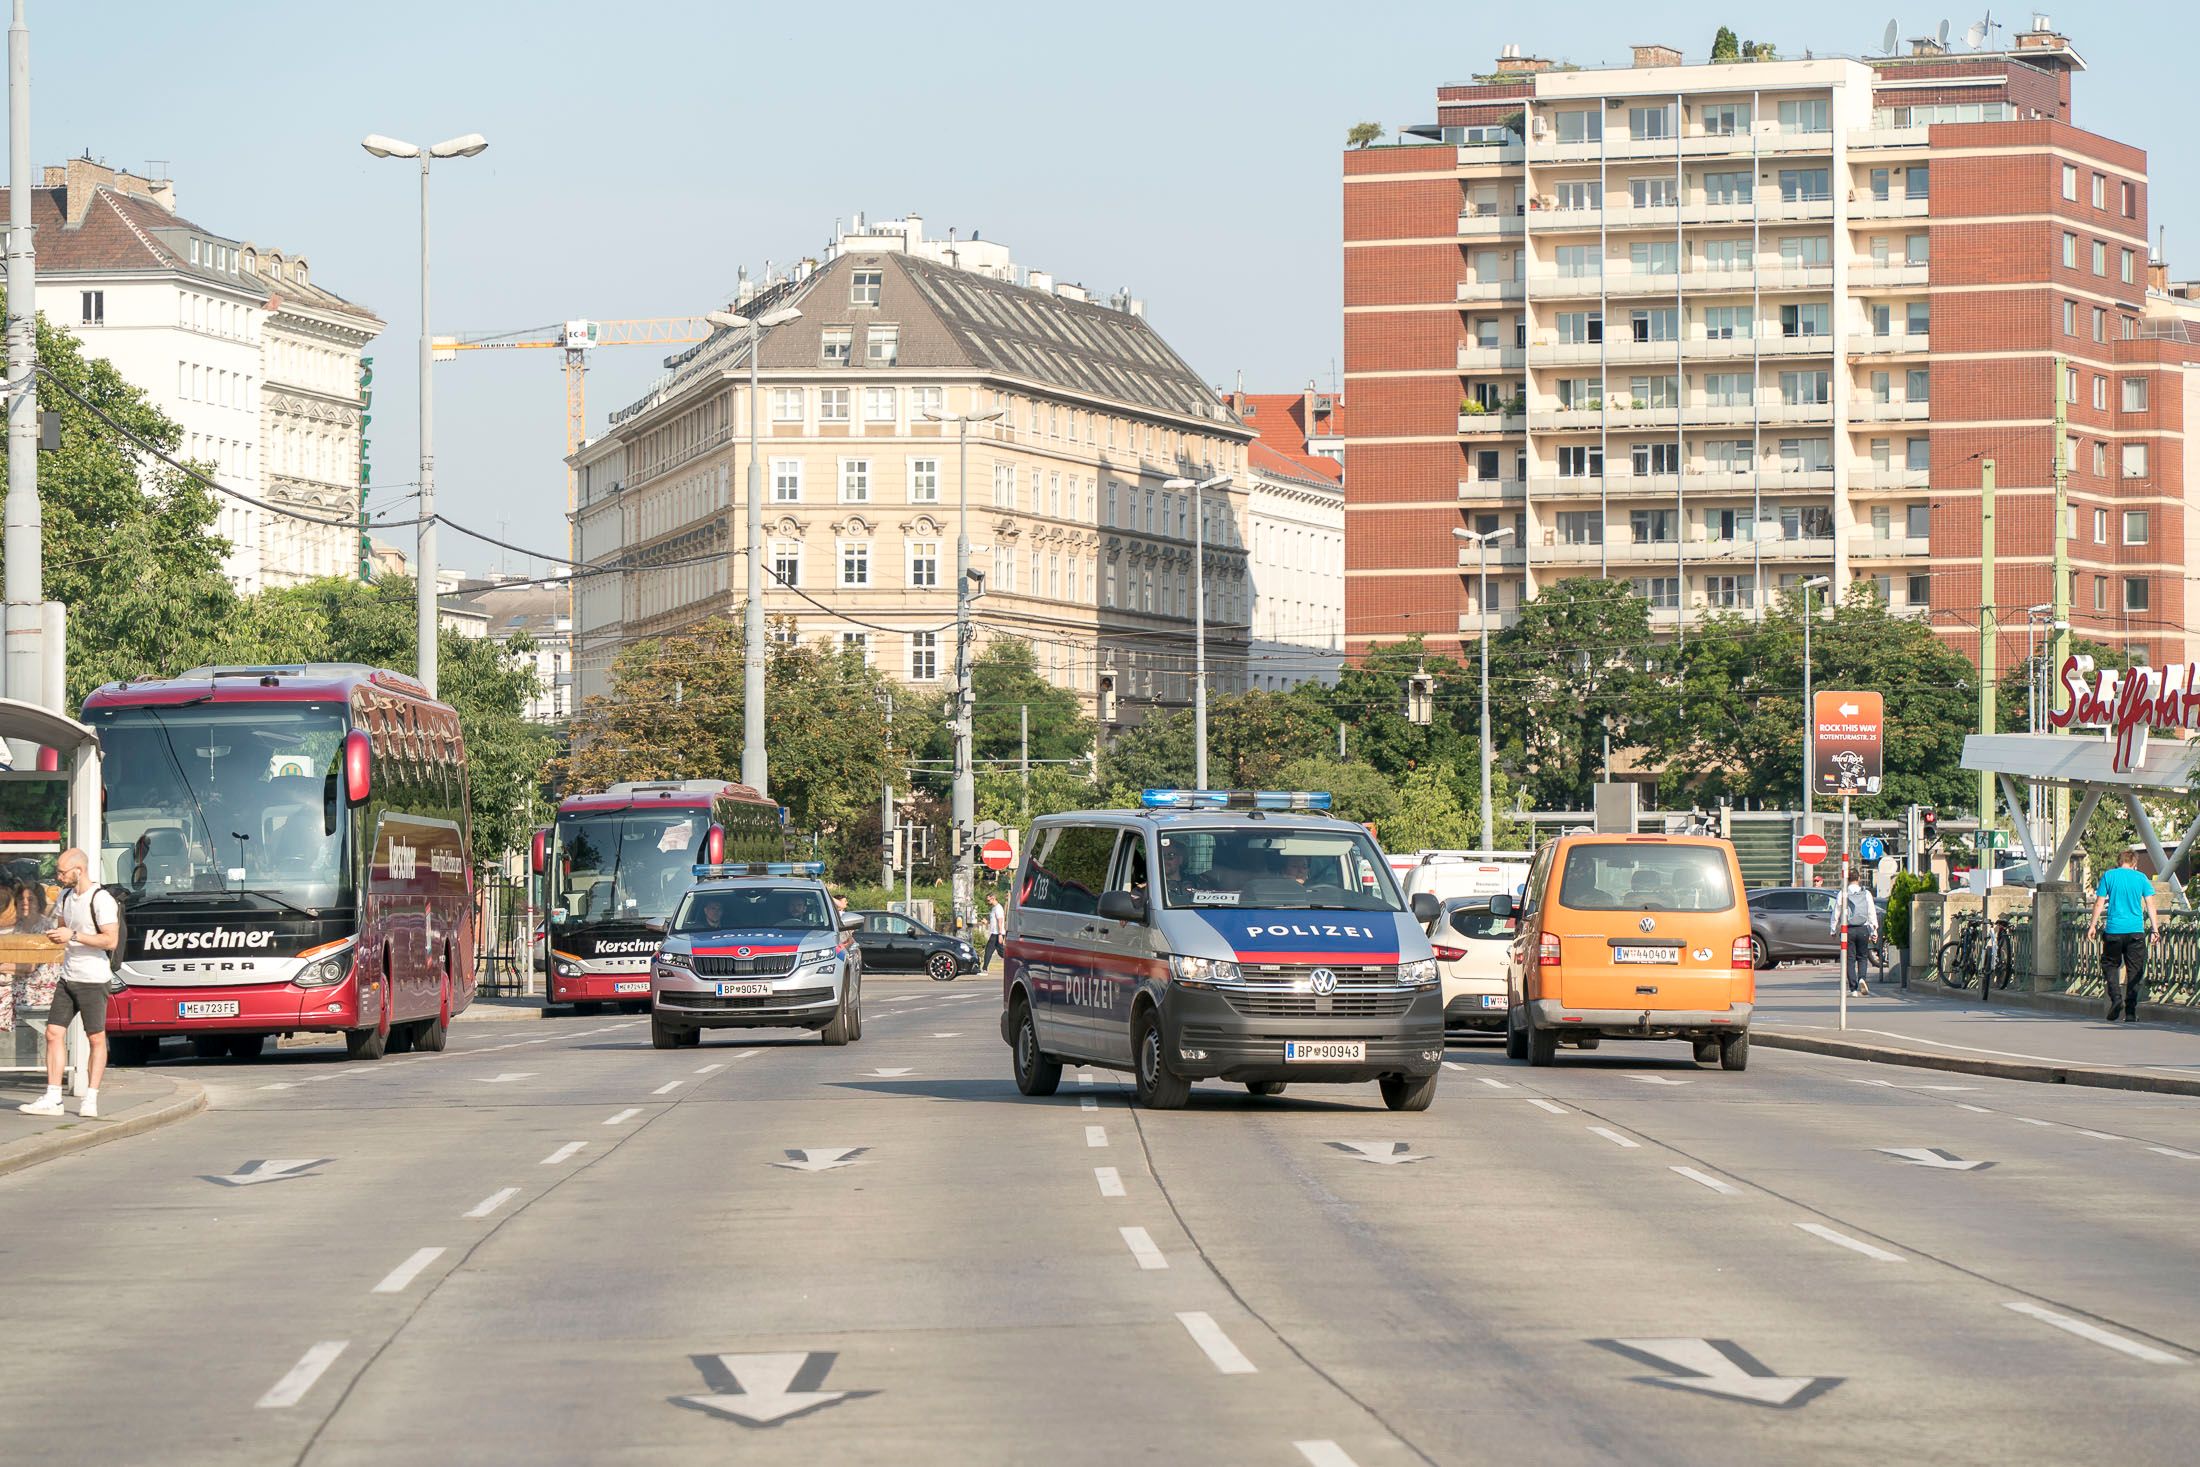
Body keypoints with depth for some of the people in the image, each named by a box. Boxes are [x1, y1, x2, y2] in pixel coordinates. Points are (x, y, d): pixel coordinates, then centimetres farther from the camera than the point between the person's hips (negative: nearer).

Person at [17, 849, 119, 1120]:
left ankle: (91, 1099, 7)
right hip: (68, 977, 8)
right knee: (54, 1033, 0)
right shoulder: (66, 895, 11)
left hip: (93, 979, -8)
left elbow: (111, 940, -20)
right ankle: (52, 1099, 1)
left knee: (96, 1039, 1)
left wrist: (73, 935, -21)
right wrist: (57, 936, 1)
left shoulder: (101, 900, -15)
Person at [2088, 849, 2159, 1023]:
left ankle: (2115, 997, -7)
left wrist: (2093, 925, 8)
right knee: (2134, 970, 6)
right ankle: (2131, 1013, 3)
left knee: (2110, 963, 16)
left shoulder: (2109, 876, 1)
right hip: (2136, 930, 1)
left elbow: (2099, 903, 1)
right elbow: (2150, 905, 2)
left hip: (2114, 930, -1)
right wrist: (2155, 929, 4)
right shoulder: (2141, 878, 4)